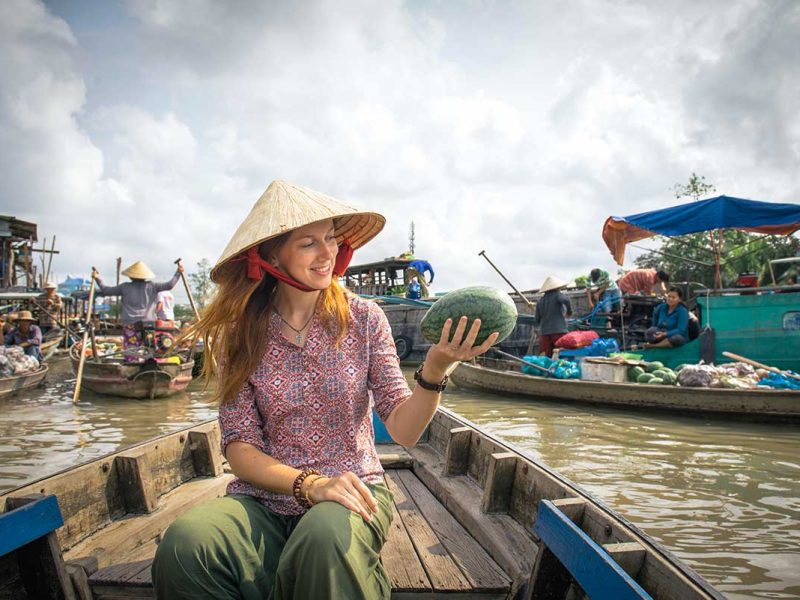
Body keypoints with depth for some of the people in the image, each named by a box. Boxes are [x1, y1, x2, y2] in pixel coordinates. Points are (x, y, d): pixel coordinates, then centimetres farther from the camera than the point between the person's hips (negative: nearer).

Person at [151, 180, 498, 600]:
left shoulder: (362, 318, 0)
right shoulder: (241, 336, 0)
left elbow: (403, 430, -5)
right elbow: (240, 448, -3)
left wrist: (434, 372, -24)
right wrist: (309, 484, -20)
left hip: (351, 491, 0)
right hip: (265, 498, 1)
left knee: (327, 539, -37)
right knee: (183, 545, -30)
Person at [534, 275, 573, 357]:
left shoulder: (540, 300, 13)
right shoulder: (557, 295, 1)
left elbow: (537, 319, 13)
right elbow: (565, 300, -21)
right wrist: (569, 311, -4)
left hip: (544, 332, 5)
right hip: (558, 330, -4)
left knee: (546, 356, 2)